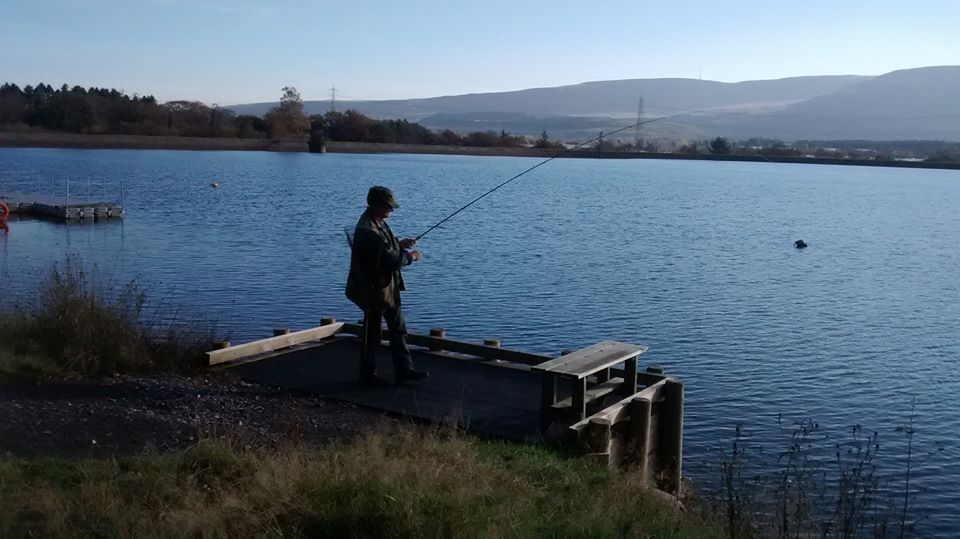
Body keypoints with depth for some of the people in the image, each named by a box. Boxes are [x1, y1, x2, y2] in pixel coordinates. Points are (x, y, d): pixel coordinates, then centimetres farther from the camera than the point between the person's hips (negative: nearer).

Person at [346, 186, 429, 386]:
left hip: (387, 287, 10)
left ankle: (404, 370, 22)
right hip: (374, 289, -10)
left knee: (398, 328, 14)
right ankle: (368, 376, 18)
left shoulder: (377, 222, 5)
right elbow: (390, 260, -27)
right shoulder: (368, 231, -27)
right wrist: (409, 256, -11)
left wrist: (399, 244, 5)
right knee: (372, 334, 5)